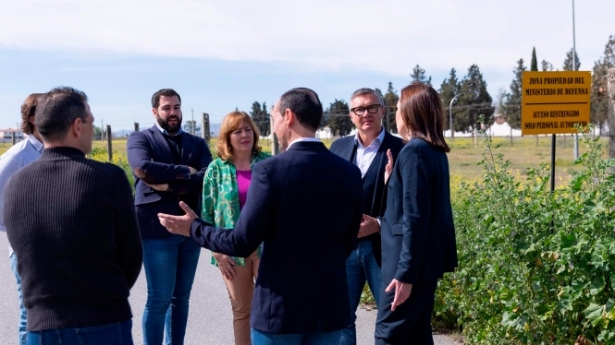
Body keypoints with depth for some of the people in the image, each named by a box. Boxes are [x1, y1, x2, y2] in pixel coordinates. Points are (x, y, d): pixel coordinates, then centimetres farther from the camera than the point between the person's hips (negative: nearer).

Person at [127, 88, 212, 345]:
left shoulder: (197, 143, 13)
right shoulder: (140, 138, 3)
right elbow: (144, 168, -18)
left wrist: (170, 186, -15)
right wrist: (185, 172, -11)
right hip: (157, 228, -4)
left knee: (181, 297, 11)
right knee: (160, 298, -2)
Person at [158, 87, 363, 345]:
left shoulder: (270, 169, -14)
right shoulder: (349, 172, -1)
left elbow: (243, 243, -12)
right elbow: (348, 244, 8)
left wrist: (194, 228, 3)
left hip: (281, 306, -4)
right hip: (331, 305, 4)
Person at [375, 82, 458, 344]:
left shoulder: (413, 151, -16)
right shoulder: (435, 151, 12)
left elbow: (414, 218, -21)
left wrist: (405, 273, -21)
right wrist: (393, 178, 10)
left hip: (412, 261, -10)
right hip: (427, 258, 10)